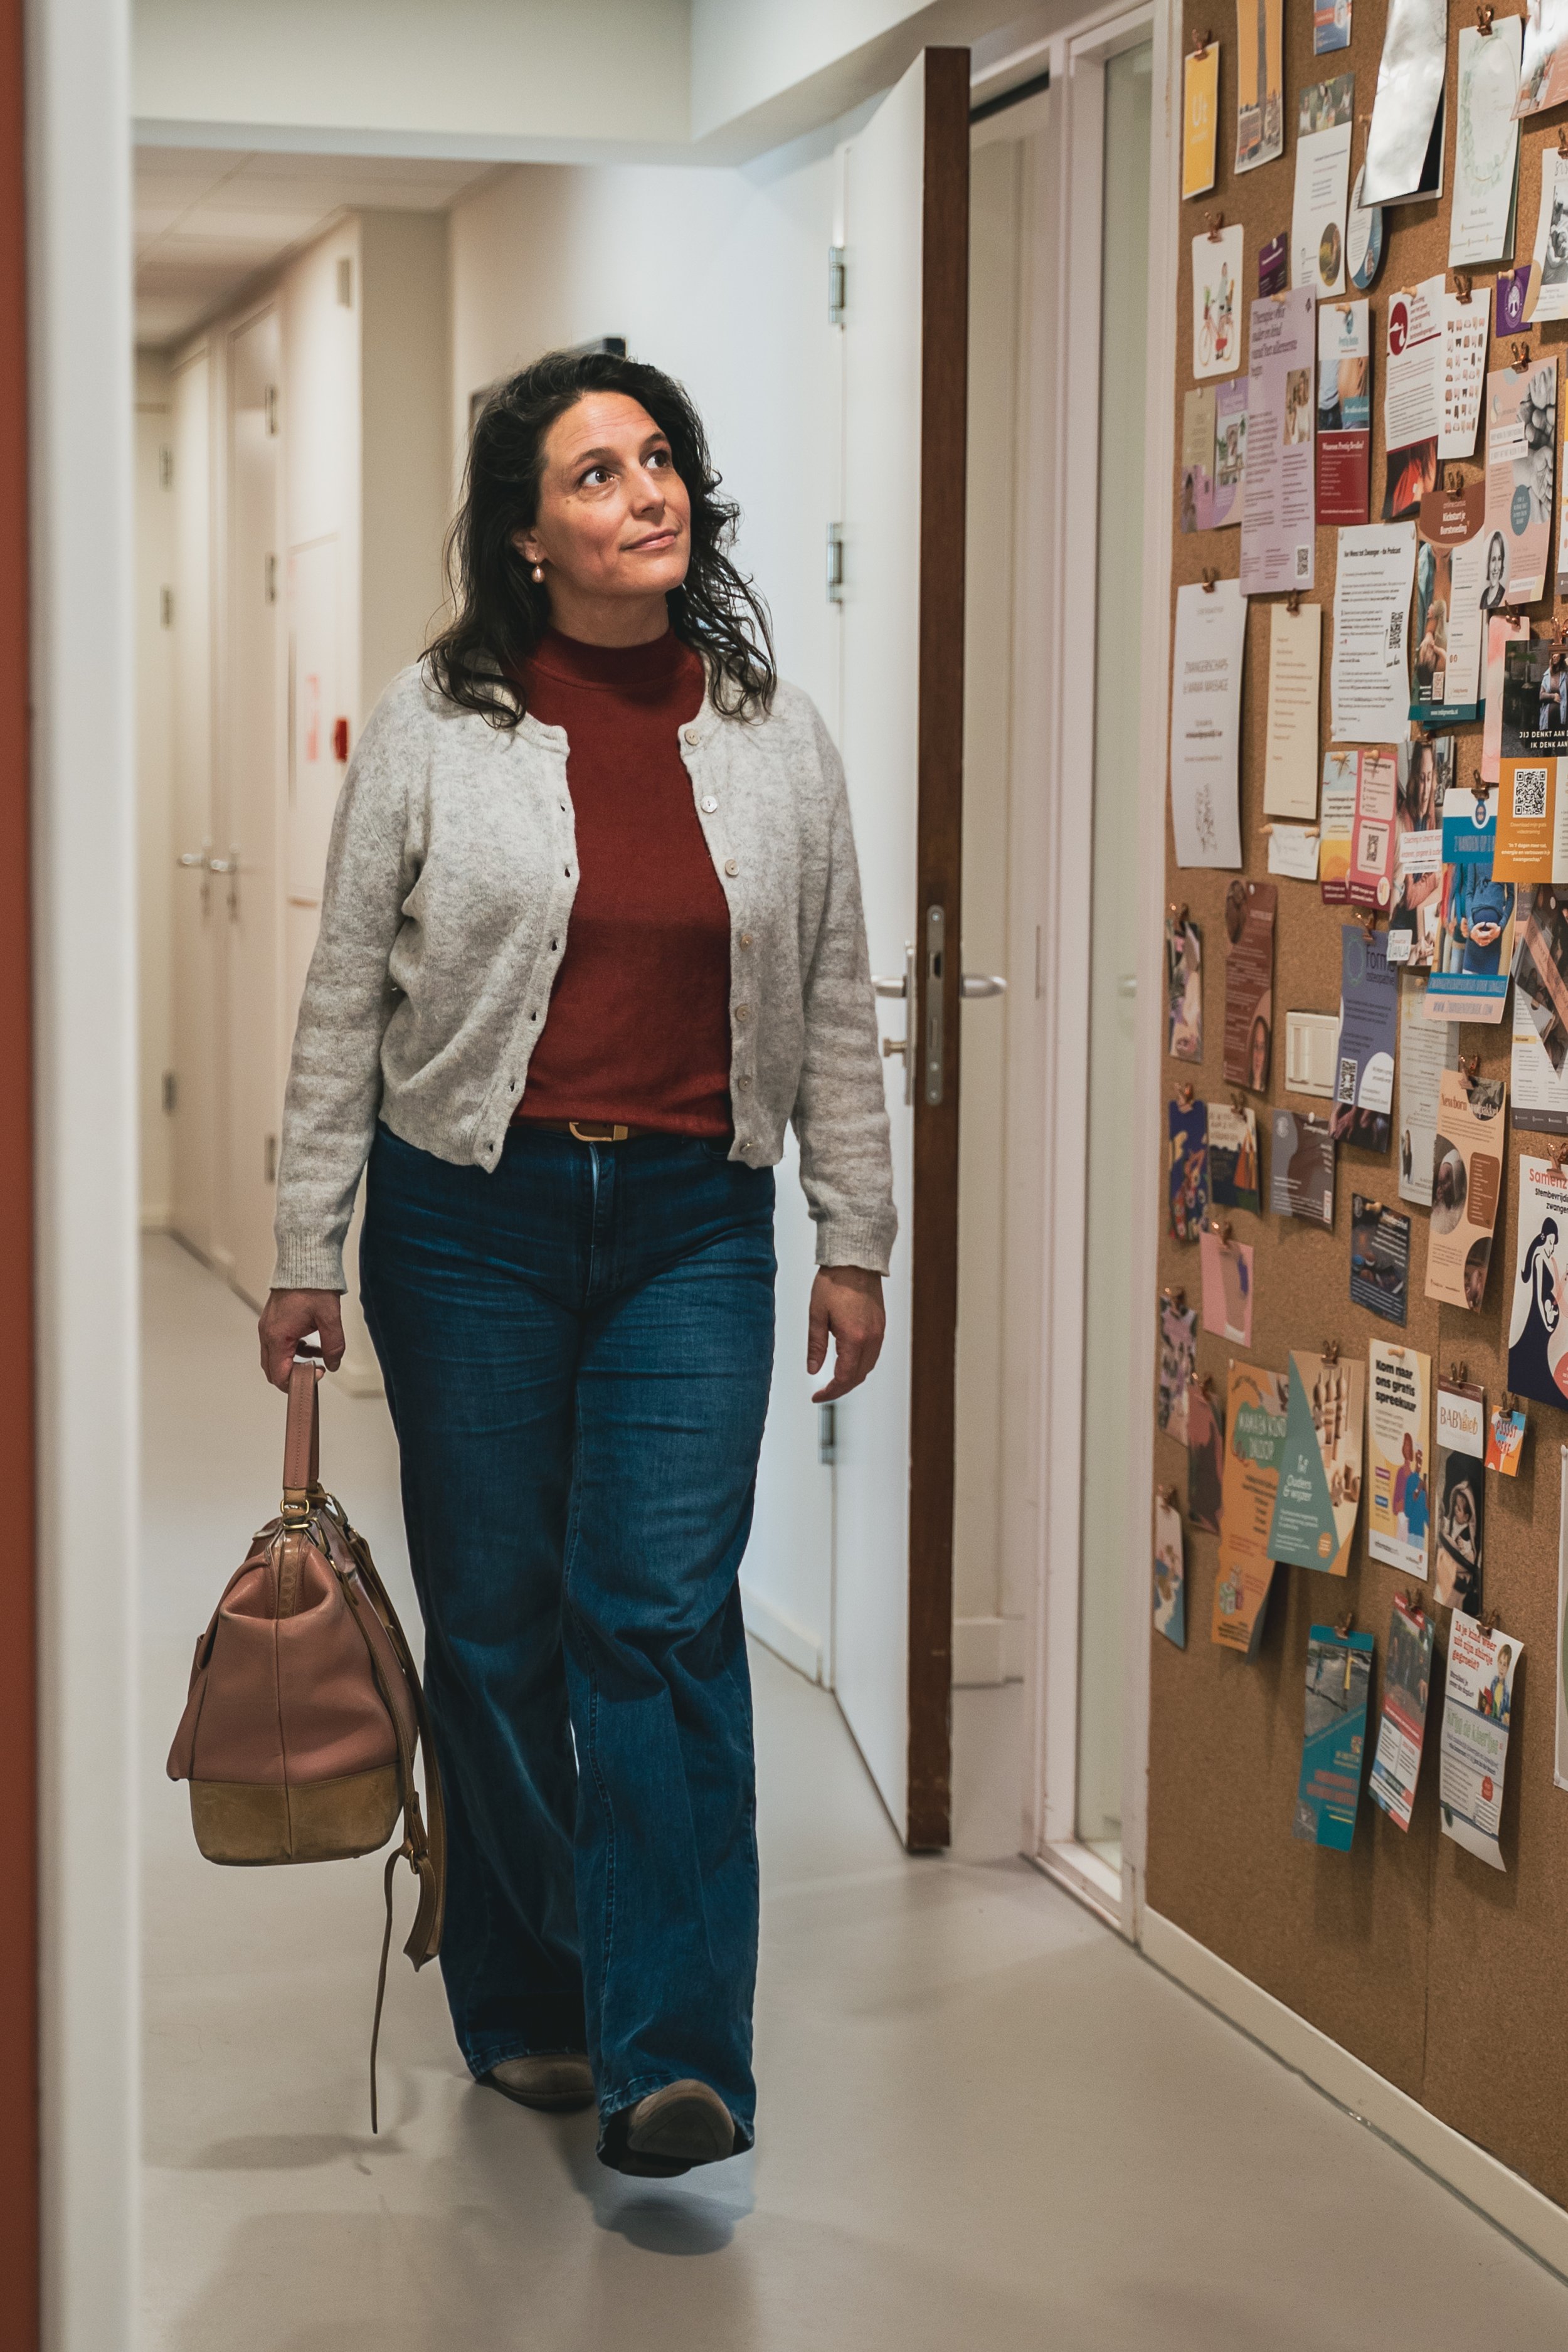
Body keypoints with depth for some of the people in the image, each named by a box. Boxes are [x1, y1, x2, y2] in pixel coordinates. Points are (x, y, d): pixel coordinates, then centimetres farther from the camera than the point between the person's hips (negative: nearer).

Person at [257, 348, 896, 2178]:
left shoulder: (776, 735, 5)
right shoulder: (430, 727, -1)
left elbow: (835, 1010, 10)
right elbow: (346, 1000, 1)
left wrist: (854, 1241, 7)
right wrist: (307, 1252, 0)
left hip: (693, 1220, 1)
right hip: (471, 1214, 0)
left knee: (663, 1613, -9)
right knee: (495, 1623, 7)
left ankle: (670, 2057, -9)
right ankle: (524, 2008, 23)